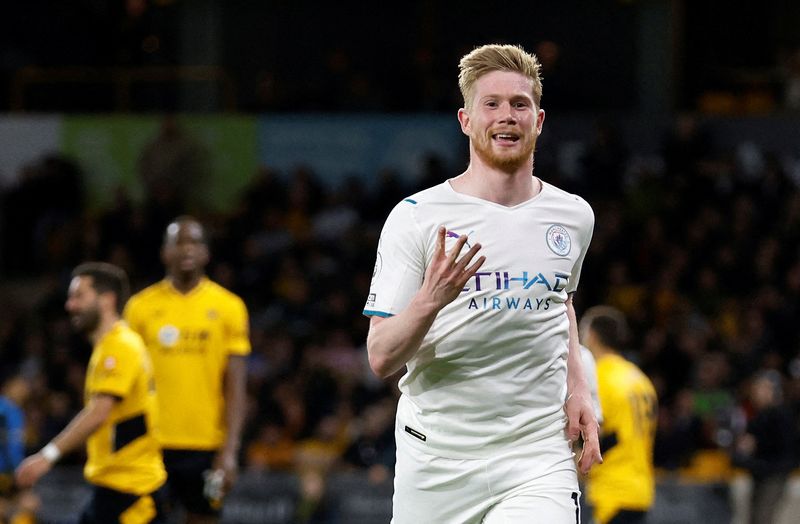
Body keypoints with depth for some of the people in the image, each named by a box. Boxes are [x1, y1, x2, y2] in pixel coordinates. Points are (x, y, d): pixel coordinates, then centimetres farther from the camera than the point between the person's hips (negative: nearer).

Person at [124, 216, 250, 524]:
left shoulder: (228, 307, 2)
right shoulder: (141, 306, 5)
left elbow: (235, 386, 0)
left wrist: (230, 451, -9)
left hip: (207, 446, 0)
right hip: (152, 444, 0)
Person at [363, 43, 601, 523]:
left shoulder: (574, 217, 7)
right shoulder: (415, 217, -4)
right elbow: (381, 358, -7)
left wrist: (576, 386, 11)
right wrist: (431, 299, -25)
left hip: (538, 458, 1)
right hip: (436, 460, -1)